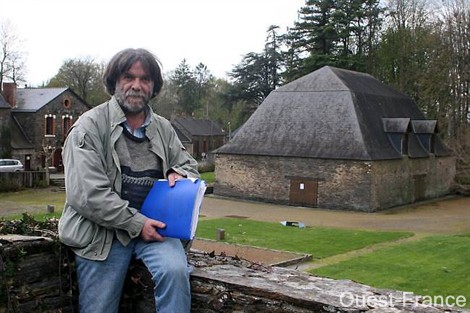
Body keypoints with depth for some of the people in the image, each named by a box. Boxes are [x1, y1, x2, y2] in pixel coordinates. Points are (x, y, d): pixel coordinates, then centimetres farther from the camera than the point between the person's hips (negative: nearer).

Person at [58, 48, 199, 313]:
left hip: (153, 227, 3)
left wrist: (178, 174, 1)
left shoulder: (163, 129, 12)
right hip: (103, 232, -3)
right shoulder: (90, 126, -5)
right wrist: (136, 223, -16)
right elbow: (85, 193, -14)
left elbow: (189, 164, 27)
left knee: (176, 271, -26)